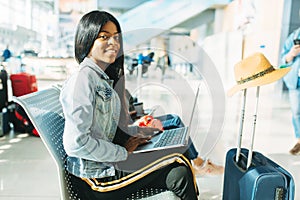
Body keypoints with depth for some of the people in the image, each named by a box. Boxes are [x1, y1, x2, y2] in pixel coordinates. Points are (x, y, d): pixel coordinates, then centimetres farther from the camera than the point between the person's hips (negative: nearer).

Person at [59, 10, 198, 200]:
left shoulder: (105, 79, 11)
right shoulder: (84, 78, -18)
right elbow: (77, 143, -24)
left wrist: (137, 131, 7)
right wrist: (123, 152, -14)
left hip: (108, 168, 9)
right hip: (96, 180, -9)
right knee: (180, 172, -16)